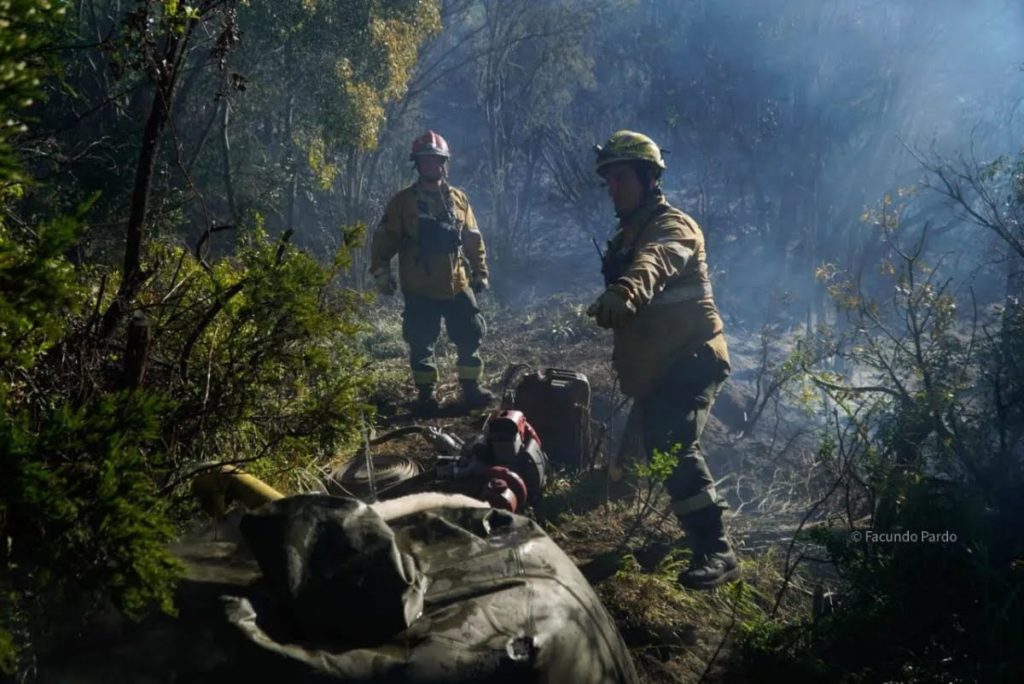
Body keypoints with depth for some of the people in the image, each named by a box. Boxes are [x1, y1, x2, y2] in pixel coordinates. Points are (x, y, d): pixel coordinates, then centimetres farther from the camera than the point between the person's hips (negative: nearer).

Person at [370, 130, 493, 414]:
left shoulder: (458, 199, 6)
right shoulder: (404, 201, -2)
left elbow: (473, 239, 12)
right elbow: (384, 239, -1)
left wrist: (480, 272, 11)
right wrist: (381, 271, -9)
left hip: (457, 285, 2)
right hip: (420, 289, -2)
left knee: (470, 337, 5)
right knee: (421, 342, 4)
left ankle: (472, 388, 18)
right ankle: (426, 393, 16)